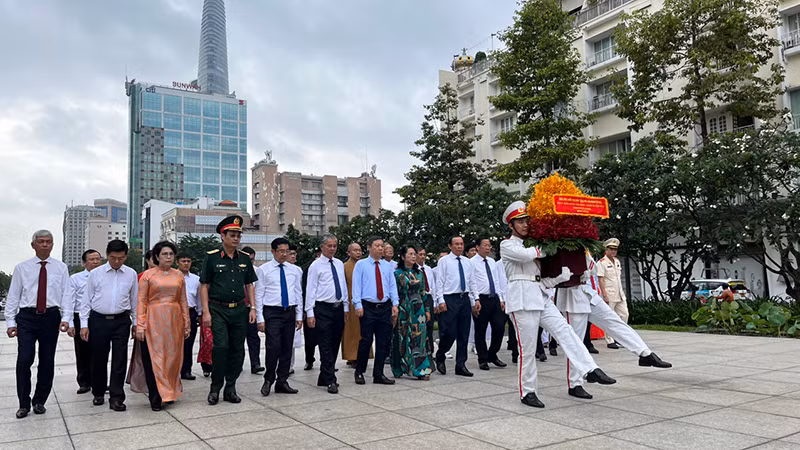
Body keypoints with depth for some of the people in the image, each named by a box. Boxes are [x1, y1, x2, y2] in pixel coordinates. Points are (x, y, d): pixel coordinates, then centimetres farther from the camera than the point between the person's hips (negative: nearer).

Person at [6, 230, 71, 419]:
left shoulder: (61, 268, 5)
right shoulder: (22, 268, 5)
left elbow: (66, 294, 1)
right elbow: (13, 295, 5)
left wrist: (66, 318, -10)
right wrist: (11, 321, -1)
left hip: (51, 317, 1)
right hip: (27, 317, -1)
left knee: (47, 361, 7)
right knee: (24, 359, -6)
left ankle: (40, 401, 22)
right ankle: (24, 403, 10)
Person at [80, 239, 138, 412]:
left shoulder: (131, 274, 4)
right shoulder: (96, 273, 1)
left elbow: (134, 300, 10)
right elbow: (86, 300, 4)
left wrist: (135, 322, 10)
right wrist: (84, 324, -1)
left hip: (121, 321, 0)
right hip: (98, 320, 0)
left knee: (120, 360, -2)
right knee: (98, 359, 10)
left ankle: (116, 398, 6)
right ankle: (98, 394, 29)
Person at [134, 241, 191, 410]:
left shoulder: (179, 275, 9)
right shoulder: (148, 275, 0)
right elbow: (141, 302, -3)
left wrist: (186, 324, 9)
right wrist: (140, 326, -10)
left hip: (174, 321, 3)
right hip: (154, 321, -3)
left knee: (173, 357, 6)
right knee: (153, 359, -2)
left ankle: (170, 393, 21)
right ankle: (155, 398, 6)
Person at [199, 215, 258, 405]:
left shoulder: (245, 258, 8)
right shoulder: (212, 257, -3)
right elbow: (204, 286, -2)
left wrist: (252, 308, 4)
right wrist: (206, 312, -9)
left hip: (239, 309, 4)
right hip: (218, 309, -4)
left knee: (237, 349, 5)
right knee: (221, 347, -13)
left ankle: (230, 388, 17)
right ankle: (215, 388, 5)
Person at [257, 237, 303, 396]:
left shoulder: (294, 270, 11)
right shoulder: (264, 270, -1)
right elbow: (258, 295, -3)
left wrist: (299, 316, 8)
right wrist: (260, 318, -9)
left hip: (290, 312, 4)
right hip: (272, 313, -4)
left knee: (287, 349, 7)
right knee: (273, 347, -12)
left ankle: (282, 382, 18)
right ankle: (268, 380, 8)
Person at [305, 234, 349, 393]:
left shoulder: (340, 264, 12)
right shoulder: (316, 265, -5)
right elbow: (310, 290, -8)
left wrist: (346, 307, 13)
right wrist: (310, 313, -13)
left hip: (338, 309, 6)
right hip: (323, 309, -6)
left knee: (335, 345, 11)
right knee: (326, 346, -5)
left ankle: (324, 378, 23)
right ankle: (330, 381, 0)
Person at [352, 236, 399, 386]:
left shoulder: (387, 265, 12)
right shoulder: (361, 265, 1)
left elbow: (392, 285, 10)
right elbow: (356, 286, -3)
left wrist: (395, 304, 0)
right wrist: (358, 305, -12)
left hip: (385, 307, 4)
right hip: (368, 307, -4)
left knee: (384, 342, 5)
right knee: (366, 340, -2)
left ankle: (378, 375, 15)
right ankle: (359, 372, 16)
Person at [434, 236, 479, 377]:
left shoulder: (467, 262, 14)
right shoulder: (444, 261, 0)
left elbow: (471, 282, 16)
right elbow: (439, 282, -4)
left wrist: (474, 301, 11)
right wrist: (441, 301, -13)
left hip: (465, 299, 5)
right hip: (450, 299, -5)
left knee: (464, 334, 6)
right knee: (449, 333, -7)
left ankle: (461, 365, 15)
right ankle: (440, 358, 18)